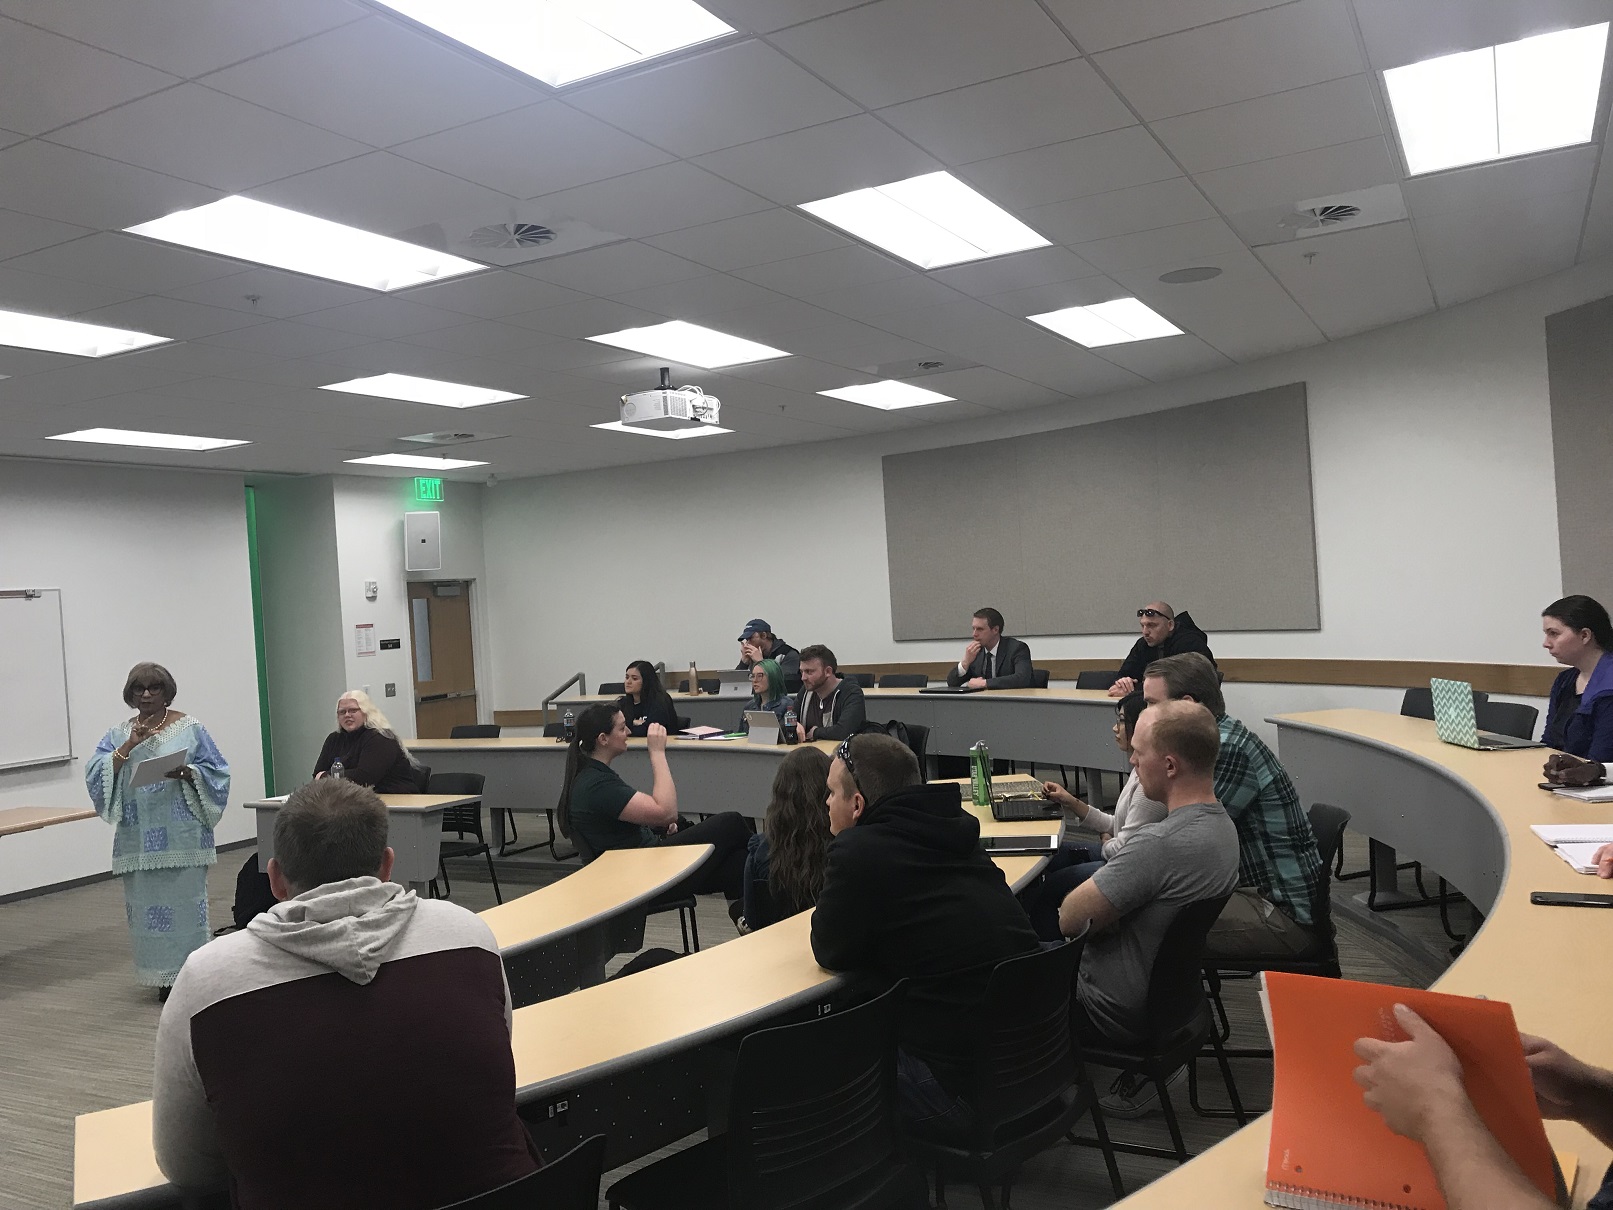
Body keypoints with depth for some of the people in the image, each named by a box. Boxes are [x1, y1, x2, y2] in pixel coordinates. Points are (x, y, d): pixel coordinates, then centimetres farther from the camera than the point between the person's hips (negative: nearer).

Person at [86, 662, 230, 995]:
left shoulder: (189, 727, 2)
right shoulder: (119, 734, 10)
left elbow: (216, 771, -1)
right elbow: (96, 775, -3)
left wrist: (187, 773, -19)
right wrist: (130, 745, -13)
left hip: (182, 836, -3)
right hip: (139, 838, 3)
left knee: (185, 901, -1)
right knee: (147, 903, 6)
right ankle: (162, 976, 17)